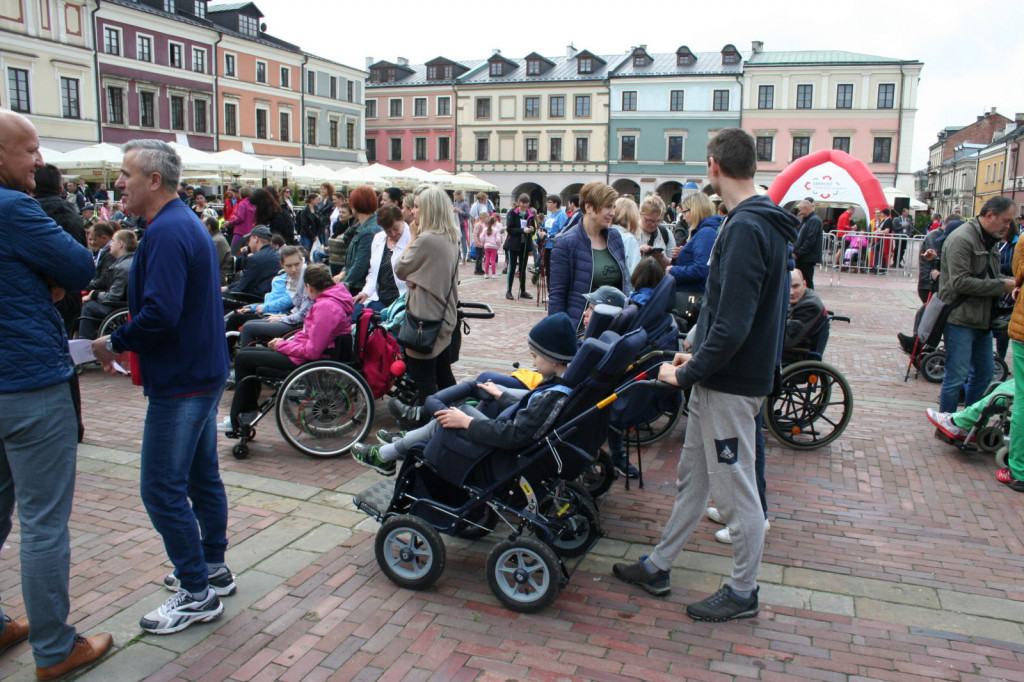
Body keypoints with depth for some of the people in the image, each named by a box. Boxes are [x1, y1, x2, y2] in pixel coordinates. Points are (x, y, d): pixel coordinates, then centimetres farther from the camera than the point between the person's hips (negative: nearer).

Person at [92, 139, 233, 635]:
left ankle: (197, 594, 9)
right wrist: (126, 333, 10)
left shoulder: (166, 232, -20)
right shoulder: (188, 223, 13)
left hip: (180, 382, -10)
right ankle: (212, 568, 33)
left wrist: (113, 343, -13)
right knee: (201, 476, 19)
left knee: (162, 490, -1)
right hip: (204, 371, 10)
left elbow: (160, 314, -28)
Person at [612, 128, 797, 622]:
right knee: (692, 478, 18)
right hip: (716, 378, 10)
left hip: (731, 384, -10)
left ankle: (743, 592, 24)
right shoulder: (761, 222, 11)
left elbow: (732, 326, -27)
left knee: (736, 489, 6)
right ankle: (657, 568, 32)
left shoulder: (745, 229, -21)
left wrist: (687, 373, -15)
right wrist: (696, 358, 12)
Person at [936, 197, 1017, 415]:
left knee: (984, 374, 16)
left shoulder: (988, 240, 15)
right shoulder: (961, 239, -15)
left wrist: (1010, 283, 4)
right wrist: (1002, 285, -17)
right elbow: (960, 282, -23)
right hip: (960, 319, -10)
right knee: (956, 377, -4)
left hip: (982, 319, 10)